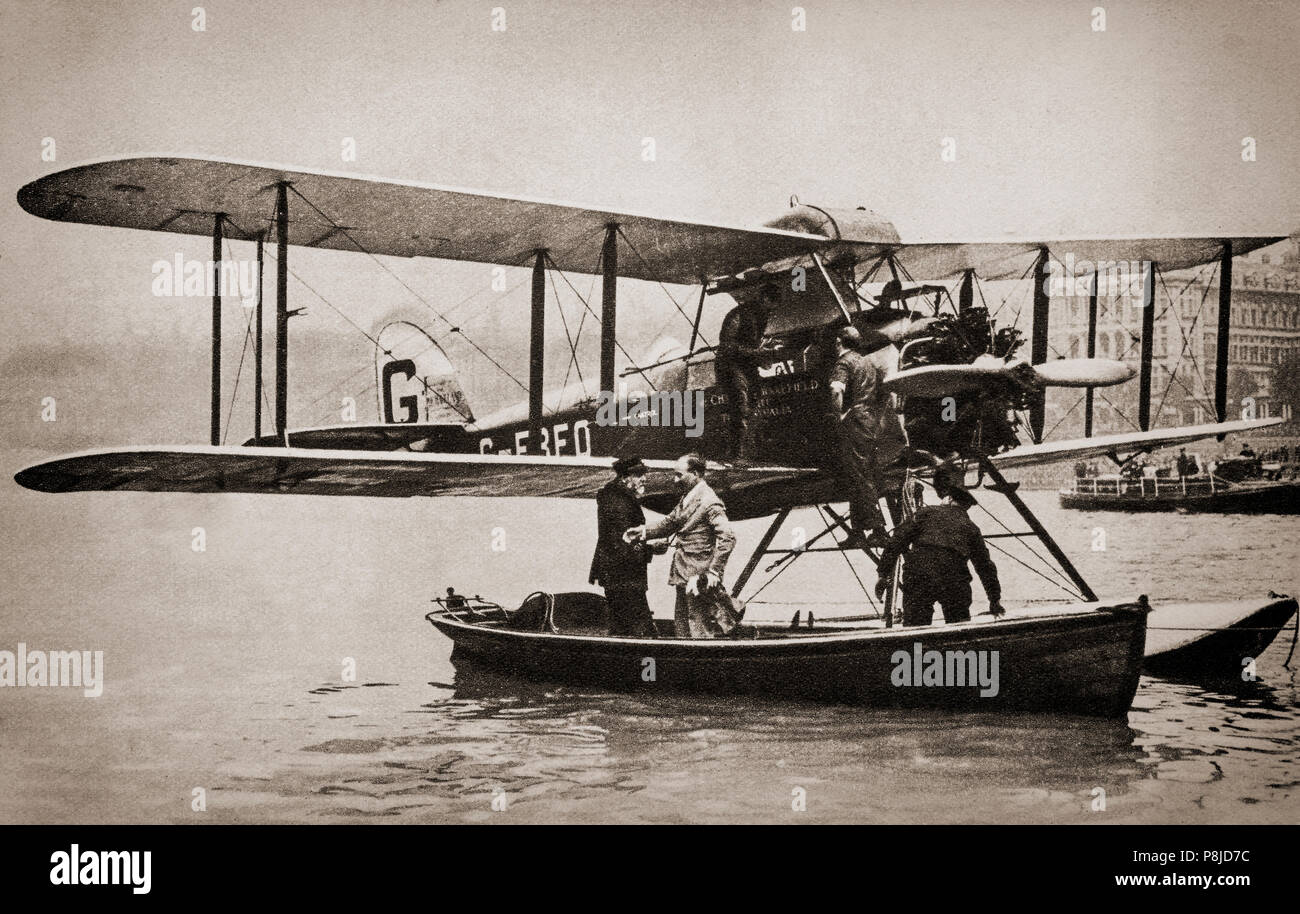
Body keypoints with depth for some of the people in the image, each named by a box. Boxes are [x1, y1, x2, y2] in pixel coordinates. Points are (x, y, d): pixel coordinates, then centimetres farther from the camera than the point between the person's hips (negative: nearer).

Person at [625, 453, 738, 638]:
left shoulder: (710, 503, -18)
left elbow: (727, 538, -23)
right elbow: (669, 523, 20)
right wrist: (643, 531, 4)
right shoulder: (686, 498, 11)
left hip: (698, 577, -9)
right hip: (684, 577, 9)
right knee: (681, 629, 15)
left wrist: (713, 573, -24)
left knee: (700, 632, -3)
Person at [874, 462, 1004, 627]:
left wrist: (884, 573, 8)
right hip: (954, 581, 1)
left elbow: (898, 540, 6)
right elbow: (985, 565, 24)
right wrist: (995, 600, 32)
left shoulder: (925, 512, 15)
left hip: (919, 577, -1)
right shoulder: (970, 527, 20)